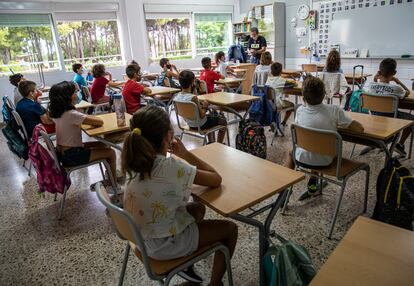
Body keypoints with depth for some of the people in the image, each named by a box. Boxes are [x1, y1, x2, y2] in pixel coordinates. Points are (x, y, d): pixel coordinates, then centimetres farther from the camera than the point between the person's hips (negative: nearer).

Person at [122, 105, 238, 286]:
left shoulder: (134, 161, -9)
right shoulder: (172, 167, -31)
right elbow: (216, 180, -17)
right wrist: (185, 154, -12)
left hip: (141, 236, 7)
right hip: (164, 245, -7)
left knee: (198, 208, 27)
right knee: (230, 229, 11)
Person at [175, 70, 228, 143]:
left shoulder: (178, 96, -8)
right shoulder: (193, 98, -32)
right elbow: (201, 116, -27)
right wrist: (205, 107, -11)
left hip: (190, 124, 8)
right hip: (200, 125, -8)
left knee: (211, 116, 35)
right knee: (223, 121, 15)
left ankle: (211, 142, 40)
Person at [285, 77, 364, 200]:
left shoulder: (300, 110, -13)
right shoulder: (334, 110, -17)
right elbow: (360, 129, -13)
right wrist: (337, 123, 4)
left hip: (303, 159, 0)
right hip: (325, 161, 1)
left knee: (291, 151, 32)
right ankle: (312, 187, 39)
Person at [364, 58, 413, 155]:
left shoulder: (371, 85, -15)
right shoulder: (396, 88, -21)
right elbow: (407, 93, 2)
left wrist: (374, 80, -1)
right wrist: (397, 80, 6)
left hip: (374, 116, 4)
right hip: (390, 117, -4)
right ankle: (400, 144, 18)